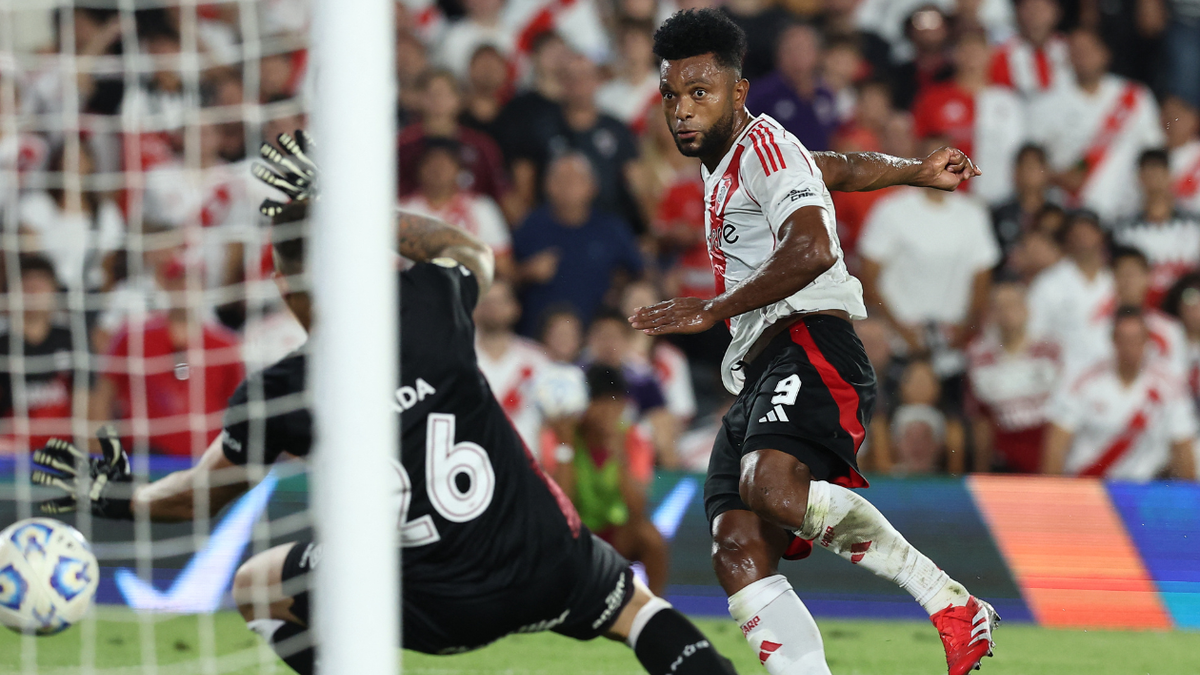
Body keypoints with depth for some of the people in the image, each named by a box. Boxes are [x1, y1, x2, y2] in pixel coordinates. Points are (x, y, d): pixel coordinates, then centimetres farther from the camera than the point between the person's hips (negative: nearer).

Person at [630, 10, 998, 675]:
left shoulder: (761, 143, -2)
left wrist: (712, 310, -14)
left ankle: (951, 603, -28)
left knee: (772, 486, -36)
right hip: (756, 377, 10)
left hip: (809, 351, -10)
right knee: (738, 555, -11)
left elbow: (812, 250, -18)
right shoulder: (723, 162, 27)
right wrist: (915, 171, 57)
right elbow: (845, 168, 42)